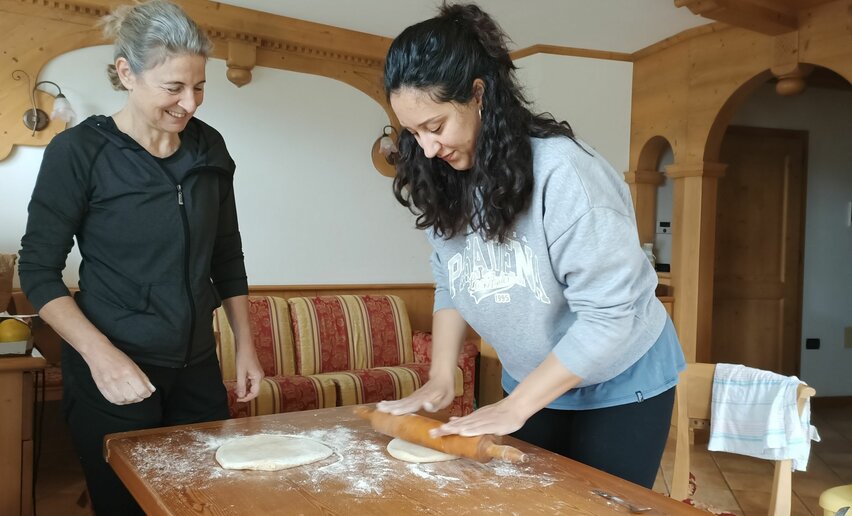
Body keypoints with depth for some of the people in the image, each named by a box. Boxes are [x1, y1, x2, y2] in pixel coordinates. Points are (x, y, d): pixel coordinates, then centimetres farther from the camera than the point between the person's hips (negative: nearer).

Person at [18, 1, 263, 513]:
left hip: (198, 369, 4)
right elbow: (39, 270, -8)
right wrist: (101, 355, -20)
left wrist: (245, 344, 7)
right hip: (113, 373, -4)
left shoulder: (209, 147, 2)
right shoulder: (79, 151, -11)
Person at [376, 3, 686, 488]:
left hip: (619, 385, -5)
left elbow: (607, 316, -27)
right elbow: (450, 285, 4)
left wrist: (514, 407, -24)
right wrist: (440, 378, -7)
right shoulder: (446, 184, -9)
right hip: (533, 383, 6)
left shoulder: (562, 170, -29)